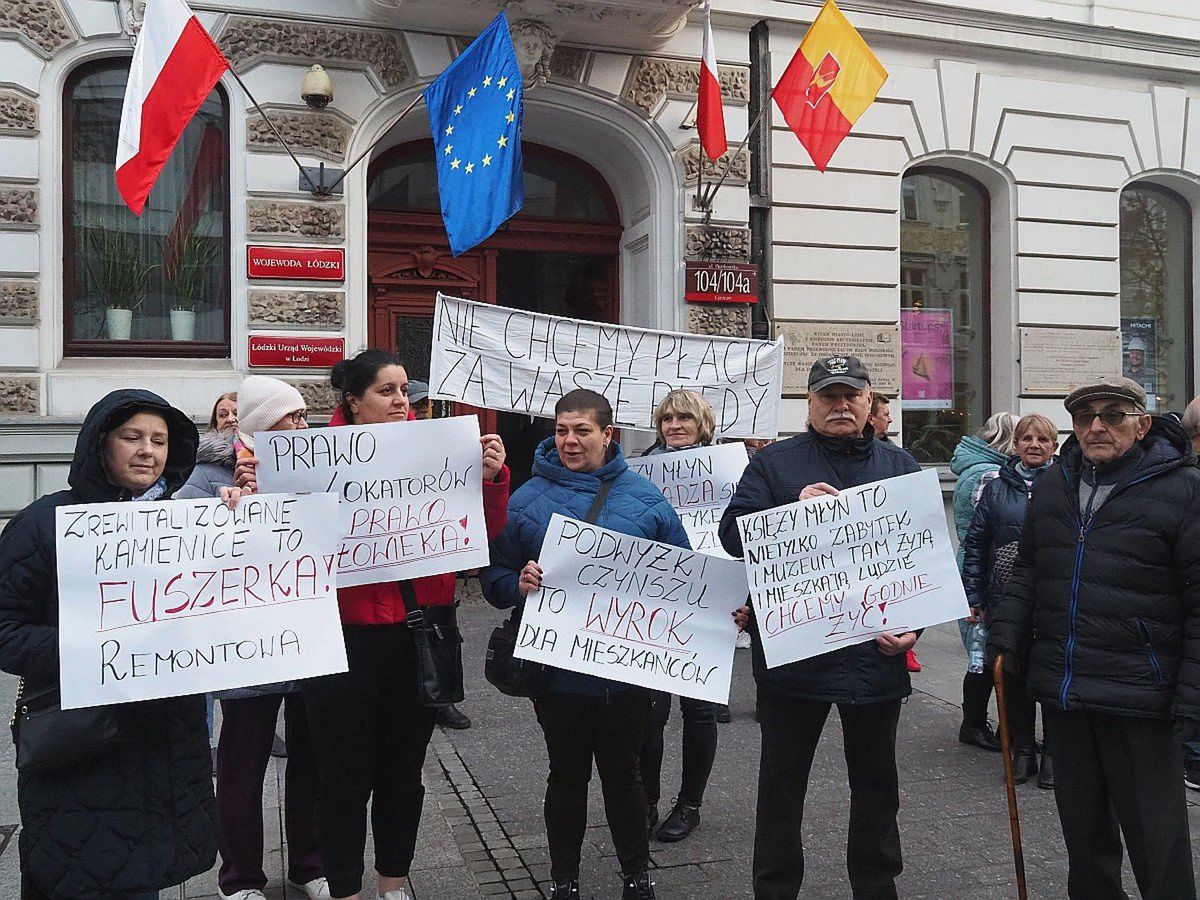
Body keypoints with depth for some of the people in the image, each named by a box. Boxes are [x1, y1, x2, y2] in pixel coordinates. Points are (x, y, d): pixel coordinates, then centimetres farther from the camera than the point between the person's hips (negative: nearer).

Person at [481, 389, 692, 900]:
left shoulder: (645, 499, -1)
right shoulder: (527, 500, -2)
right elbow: (493, 578, -1)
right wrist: (519, 584, -22)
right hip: (558, 667, 0)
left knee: (623, 774, 16)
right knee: (566, 776, 15)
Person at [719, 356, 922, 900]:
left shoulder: (900, 466, 8)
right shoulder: (774, 463, 0)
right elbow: (733, 535, -8)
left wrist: (914, 625, -5)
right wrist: (795, 509, -22)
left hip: (878, 652, 3)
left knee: (876, 784, 18)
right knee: (782, 785, 11)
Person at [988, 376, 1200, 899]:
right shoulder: (1052, 486, 9)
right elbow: (1027, 571, 18)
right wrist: (1005, 638, 7)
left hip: (1137, 697, -5)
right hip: (1060, 690, 5)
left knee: (1155, 837, 5)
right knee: (1082, 827, 18)